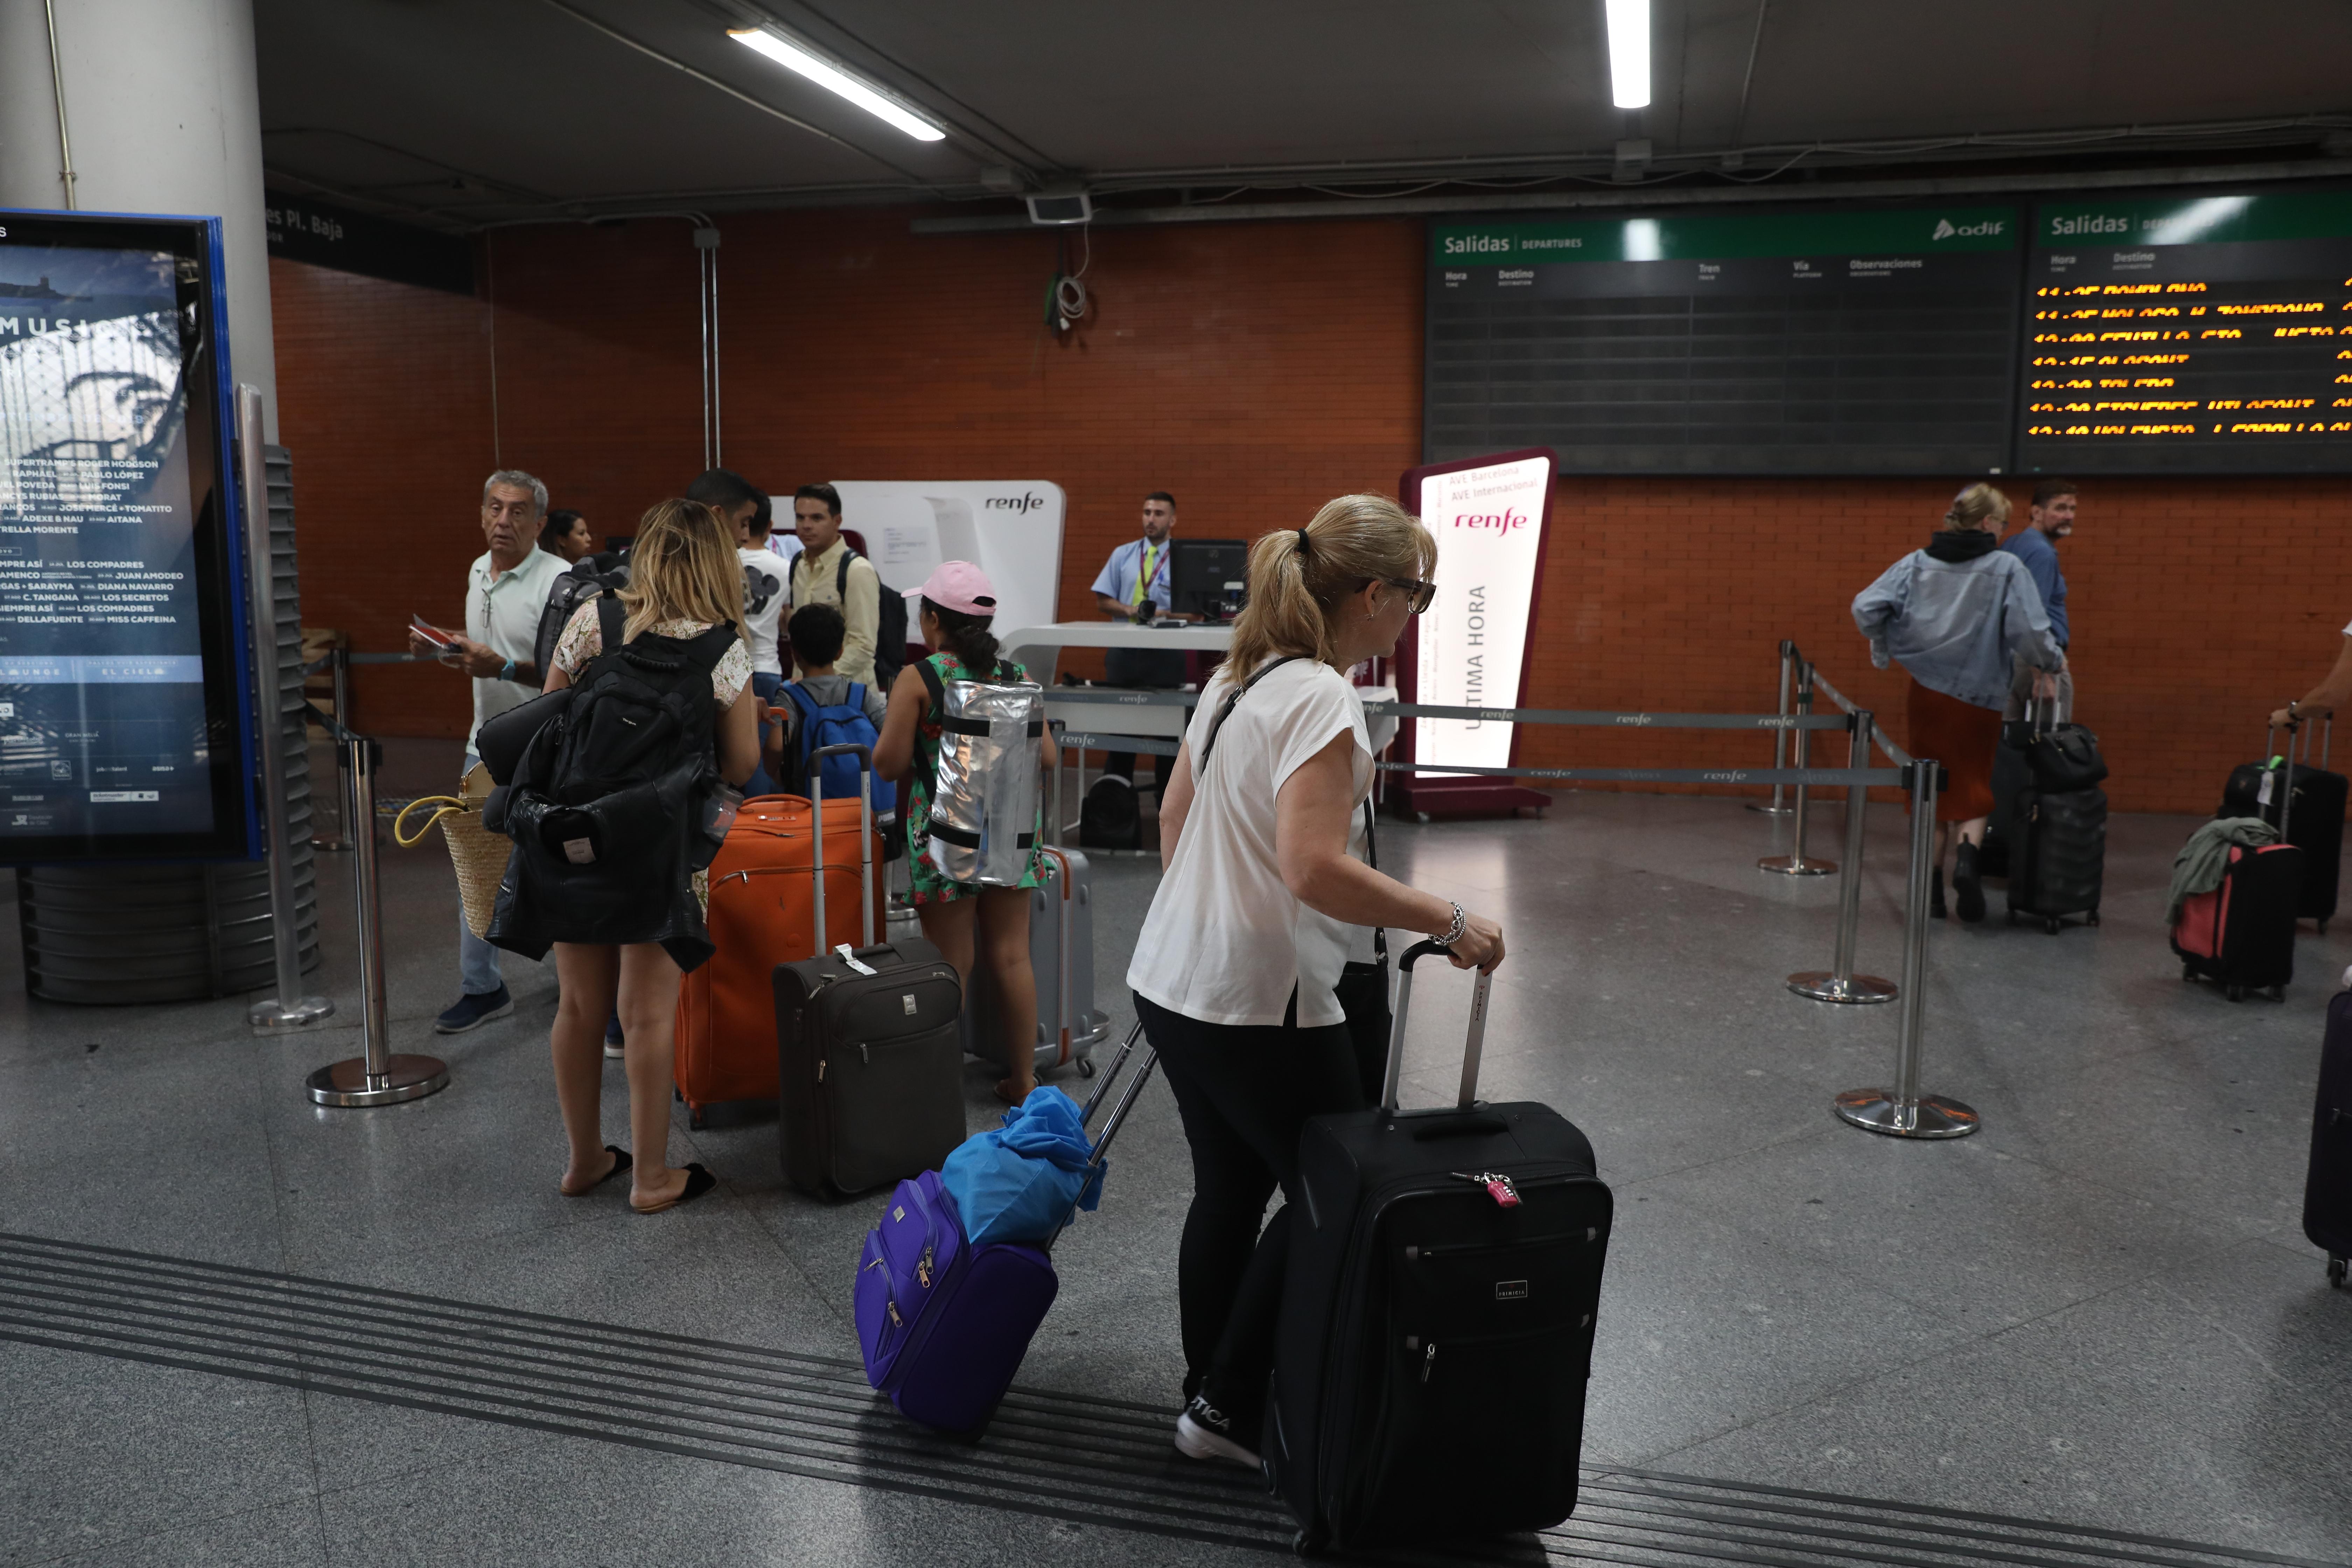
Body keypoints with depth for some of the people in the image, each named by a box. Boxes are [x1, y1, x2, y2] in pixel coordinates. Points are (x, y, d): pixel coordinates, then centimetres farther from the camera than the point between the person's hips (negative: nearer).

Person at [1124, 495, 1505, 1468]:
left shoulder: (1236, 677, 9)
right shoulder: (1321, 699, -20)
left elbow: (1174, 817, 17)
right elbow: (1315, 869, -29)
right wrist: (1447, 922, -20)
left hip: (1172, 981, 9)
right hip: (1258, 1007, -9)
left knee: (1229, 1191, 19)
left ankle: (1210, 1398, 32)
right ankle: (1232, 1408, 17)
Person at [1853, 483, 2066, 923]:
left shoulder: (1917, 563, 0)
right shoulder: (2007, 569, -9)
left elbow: (1866, 607, -9)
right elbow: (2030, 632, -16)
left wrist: (1883, 650, 8)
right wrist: (2052, 662, 4)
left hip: (1927, 693, 3)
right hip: (1979, 698, -3)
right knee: (1974, 790, 12)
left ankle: (1932, 889, 15)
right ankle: (1967, 855, -16)